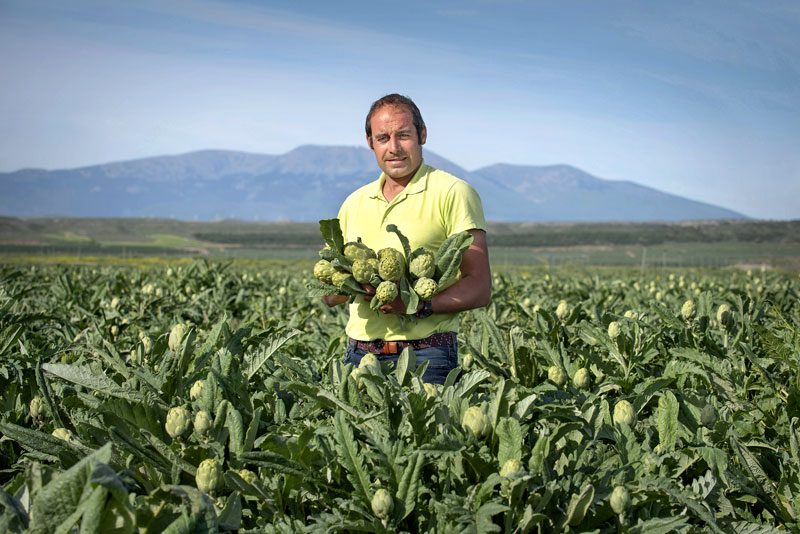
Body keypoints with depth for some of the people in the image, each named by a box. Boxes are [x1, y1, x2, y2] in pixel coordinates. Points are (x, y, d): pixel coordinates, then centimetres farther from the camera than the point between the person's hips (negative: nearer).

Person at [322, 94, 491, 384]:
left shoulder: (453, 193, -2)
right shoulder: (355, 202, 15)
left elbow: (479, 288, -6)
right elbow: (329, 296, 17)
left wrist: (419, 306, -21)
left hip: (425, 358, -4)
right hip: (359, 355, 4)